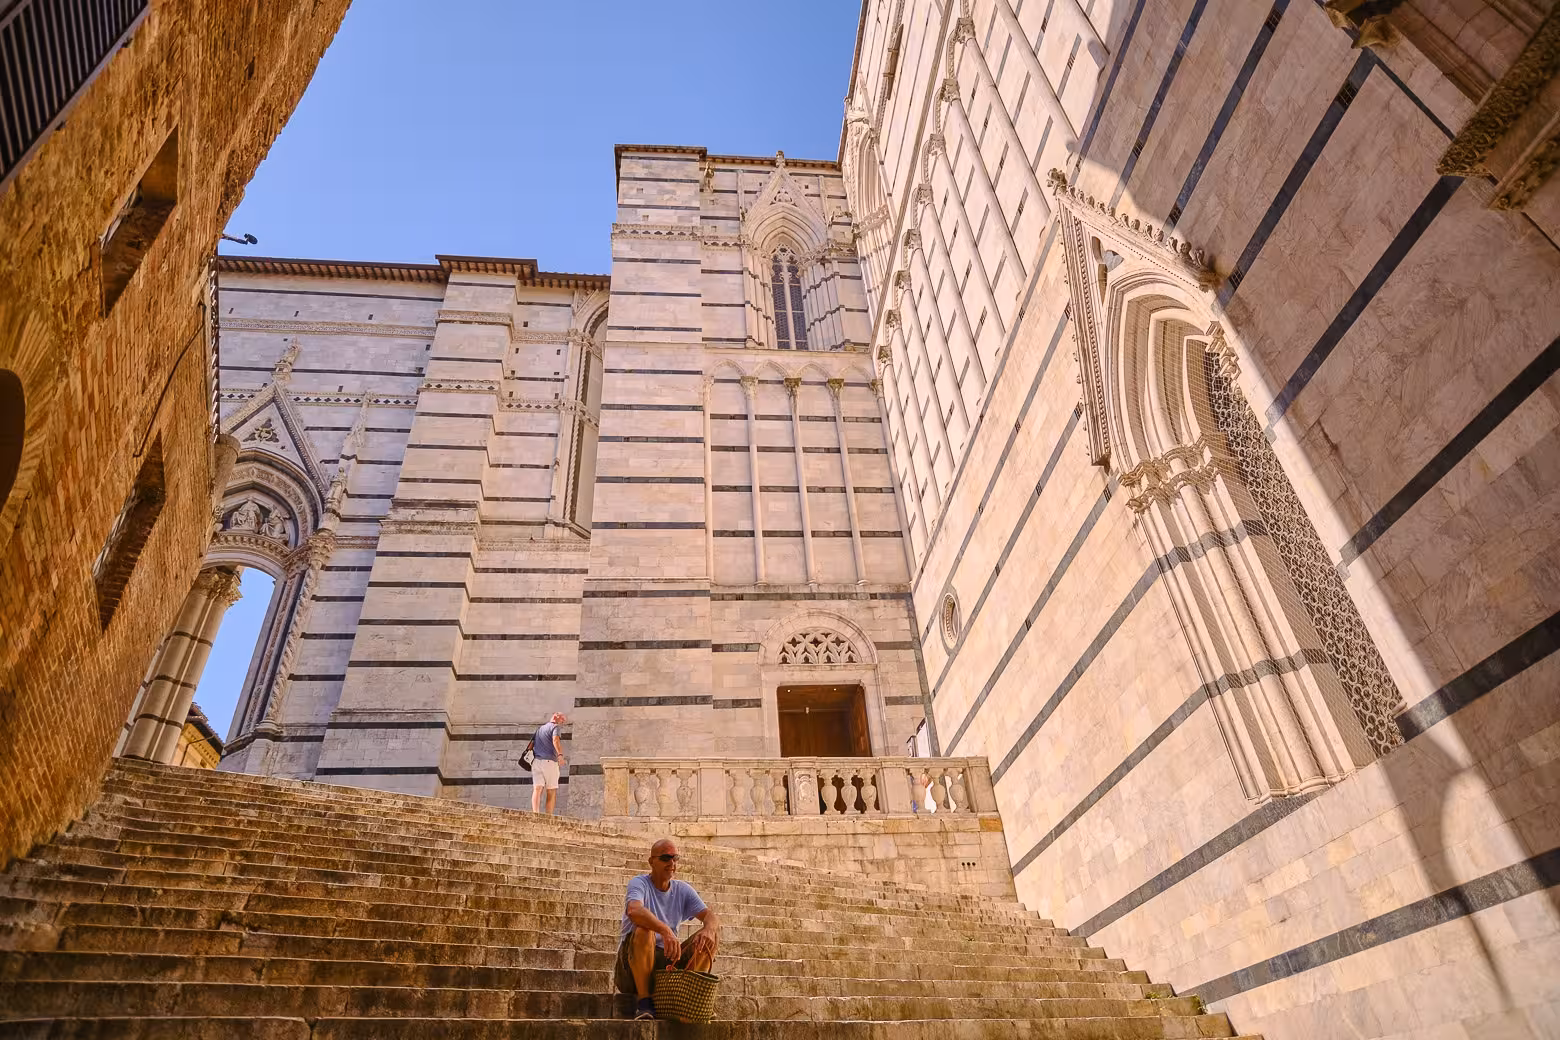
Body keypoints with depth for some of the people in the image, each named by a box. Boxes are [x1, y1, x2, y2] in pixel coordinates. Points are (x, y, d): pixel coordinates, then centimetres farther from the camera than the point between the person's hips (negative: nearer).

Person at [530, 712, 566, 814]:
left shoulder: (540, 728, 26)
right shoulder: (555, 727, 2)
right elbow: (555, 740, -17)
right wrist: (560, 755, -29)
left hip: (536, 761, 6)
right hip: (549, 761, -6)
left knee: (537, 789, -6)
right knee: (552, 791, 3)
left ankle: (535, 813, -22)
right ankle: (549, 816, -1)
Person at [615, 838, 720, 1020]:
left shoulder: (683, 890, 9)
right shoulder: (639, 884, -8)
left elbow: (711, 916, -3)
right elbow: (634, 911, -32)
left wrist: (710, 929, -29)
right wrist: (665, 930, -48)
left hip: (668, 958, 5)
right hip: (633, 963, -5)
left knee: (711, 937, -12)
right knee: (644, 930, -35)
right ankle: (644, 1001, -25)